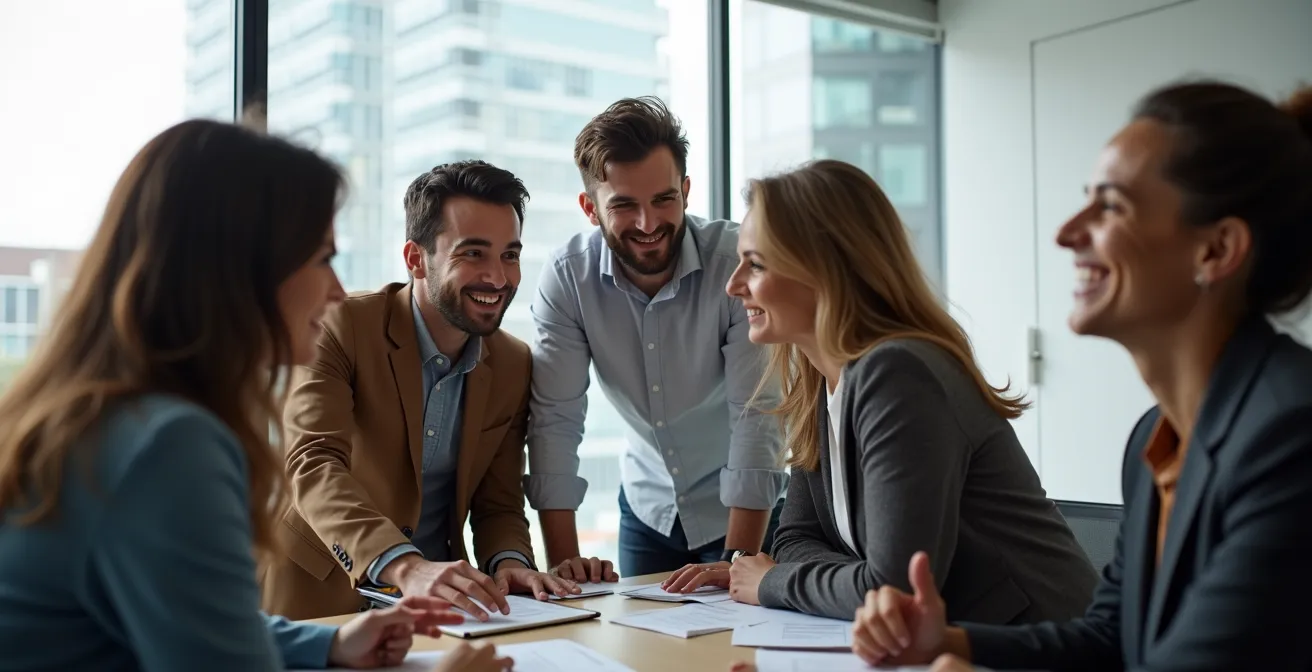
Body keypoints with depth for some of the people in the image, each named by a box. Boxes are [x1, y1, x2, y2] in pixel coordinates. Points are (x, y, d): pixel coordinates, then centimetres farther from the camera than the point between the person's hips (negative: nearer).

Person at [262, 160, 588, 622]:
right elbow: (313, 464, -25)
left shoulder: (514, 366, 2)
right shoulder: (339, 329, -12)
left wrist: (509, 563, -17)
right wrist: (406, 567, -40)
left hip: (437, 605, 3)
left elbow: (498, 505, 6)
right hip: (319, 598, -3)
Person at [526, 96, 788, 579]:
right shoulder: (566, 277, -16)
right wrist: (562, 561, -22)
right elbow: (555, 419, -16)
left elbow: (758, 417, -26)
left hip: (744, 508, -2)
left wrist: (738, 563, -31)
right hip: (647, 508, 2)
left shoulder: (740, 262, -24)